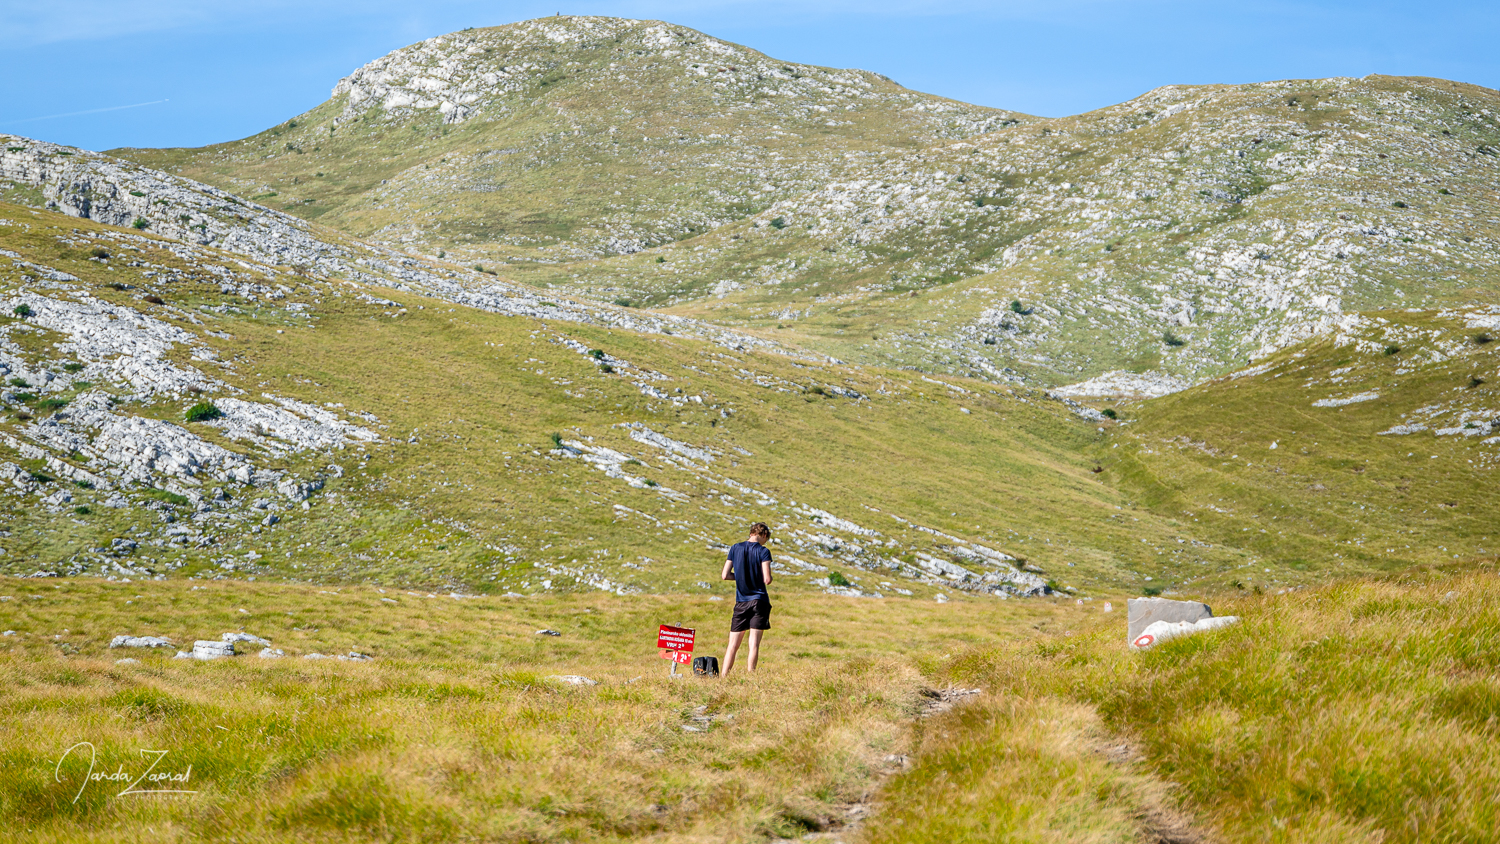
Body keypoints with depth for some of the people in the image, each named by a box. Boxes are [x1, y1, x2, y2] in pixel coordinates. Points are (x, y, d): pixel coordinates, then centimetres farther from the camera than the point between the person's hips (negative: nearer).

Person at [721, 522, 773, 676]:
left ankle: (723, 676, 2)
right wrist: (761, 577, 10)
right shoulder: (763, 552, -6)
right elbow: (767, 580, -13)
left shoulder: (735, 548, 5)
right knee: (754, 644, -3)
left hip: (741, 601, 3)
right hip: (759, 600, -3)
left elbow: (725, 575, 4)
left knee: (733, 645, 8)